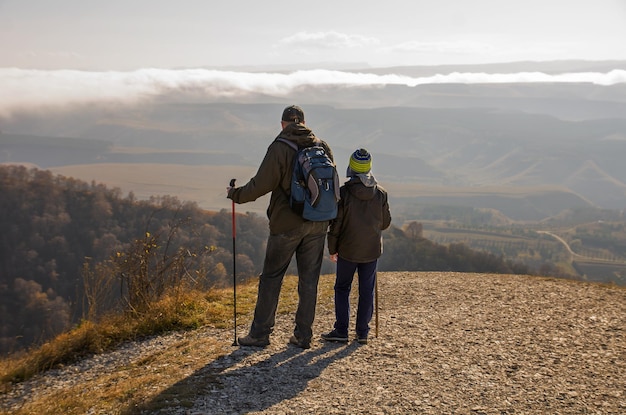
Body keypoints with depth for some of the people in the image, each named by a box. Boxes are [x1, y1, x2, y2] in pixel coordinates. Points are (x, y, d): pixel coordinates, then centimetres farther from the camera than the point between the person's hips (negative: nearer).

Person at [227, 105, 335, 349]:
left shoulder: (279, 148, -11)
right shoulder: (323, 147, 5)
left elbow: (261, 185, -14)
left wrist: (236, 194, 3)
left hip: (286, 224, -4)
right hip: (317, 225, 4)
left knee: (271, 277, 7)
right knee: (309, 280, 9)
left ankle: (260, 333, 11)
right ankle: (303, 335, 14)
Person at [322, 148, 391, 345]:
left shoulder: (343, 192, -12)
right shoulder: (381, 193, -3)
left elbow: (336, 224, -8)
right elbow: (386, 223, 6)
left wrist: (332, 249, 3)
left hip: (348, 250, -2)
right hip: (372, 250, 2)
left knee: (342, 288, 10)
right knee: (367, 290, 9)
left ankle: (341, 331, 8)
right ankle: (362, 332, 12)